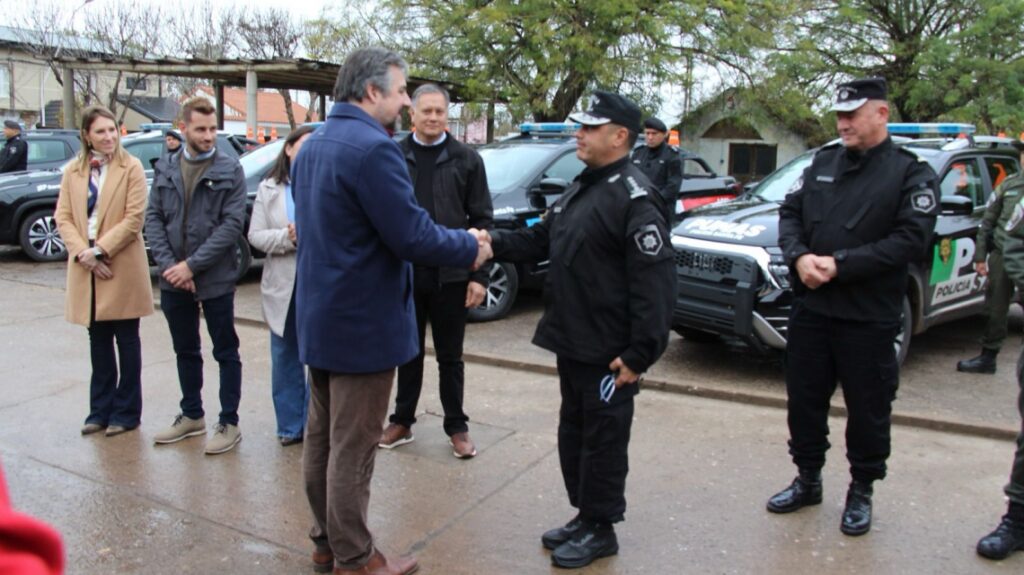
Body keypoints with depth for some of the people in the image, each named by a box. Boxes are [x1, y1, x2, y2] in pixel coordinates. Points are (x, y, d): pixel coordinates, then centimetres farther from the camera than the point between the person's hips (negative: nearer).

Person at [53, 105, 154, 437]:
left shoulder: (131, 168, -4)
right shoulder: (73, 171, 8)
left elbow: (134, 218, -10)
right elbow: (63, 216, 4)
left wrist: (99, 250, -15)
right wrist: (81, 253, -10)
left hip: (122, 268, -4)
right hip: (86, 269, 4)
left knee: (127, 341, 6)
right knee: (98, 341, 12)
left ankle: (126, 412, 15)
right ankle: (101, 410, 21)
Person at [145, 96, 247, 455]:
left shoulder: (230, 171, -5)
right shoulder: (165, 169, 7)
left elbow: (232, 224, -12)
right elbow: (153, 219, 4)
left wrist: (192, 265, -15)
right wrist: (169, 265, -9)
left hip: (216, 279, -5)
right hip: (173, 280, 5)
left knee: (226, 352, 5)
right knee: (185, 351, 16)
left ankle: (229, 423, 14)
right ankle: (191, 415, 31)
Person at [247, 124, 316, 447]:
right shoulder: (269, 189, 7)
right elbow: (255, 236, 3)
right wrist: (287, 238, -13)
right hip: (283, 285, 3)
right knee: (285, 358, 12)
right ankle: (290, 425, 25)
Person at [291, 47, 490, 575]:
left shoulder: (312, 146, 10)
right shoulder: (373, 147, -20)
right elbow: (412, 236, -23)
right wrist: (471, 248, -6)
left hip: (320, 315, 10)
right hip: (363, 322, -9)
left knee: (321, 436, 16)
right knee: (353, 448, 1)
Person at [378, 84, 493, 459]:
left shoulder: (467, 159, 1)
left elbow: (481, 220, 0)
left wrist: (479, 275, -6)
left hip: (450, 276, -1)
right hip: (404, 273, 1)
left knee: (450, 356, 10)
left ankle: (456, 427, 23)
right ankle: (402, 421, 29)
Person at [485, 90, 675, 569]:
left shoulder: (634, 198, -18)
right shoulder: (580, 189, 14)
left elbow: (654, 283, -22)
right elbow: (540, 240, 16)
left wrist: (640, 353, -24)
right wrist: (495, 242, -1)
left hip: (608, 351, -10)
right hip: (572, 342, 10)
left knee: (603, 440, 5)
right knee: (574, 433, 18)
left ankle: (600, 529, 21)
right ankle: (583, 516, 34)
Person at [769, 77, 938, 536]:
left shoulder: (911, 172, -4)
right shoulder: (822, 162, 10)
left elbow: (911, 239, -14)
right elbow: (789, 214, 8)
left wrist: (841, 264, -20)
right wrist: (799, 257, -12)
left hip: (869, 317, -4)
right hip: (810, 309, 4)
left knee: (868, 409, 8)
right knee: (804, 399, 13)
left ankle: (861, 492, 28)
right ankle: (808, 480, 32)